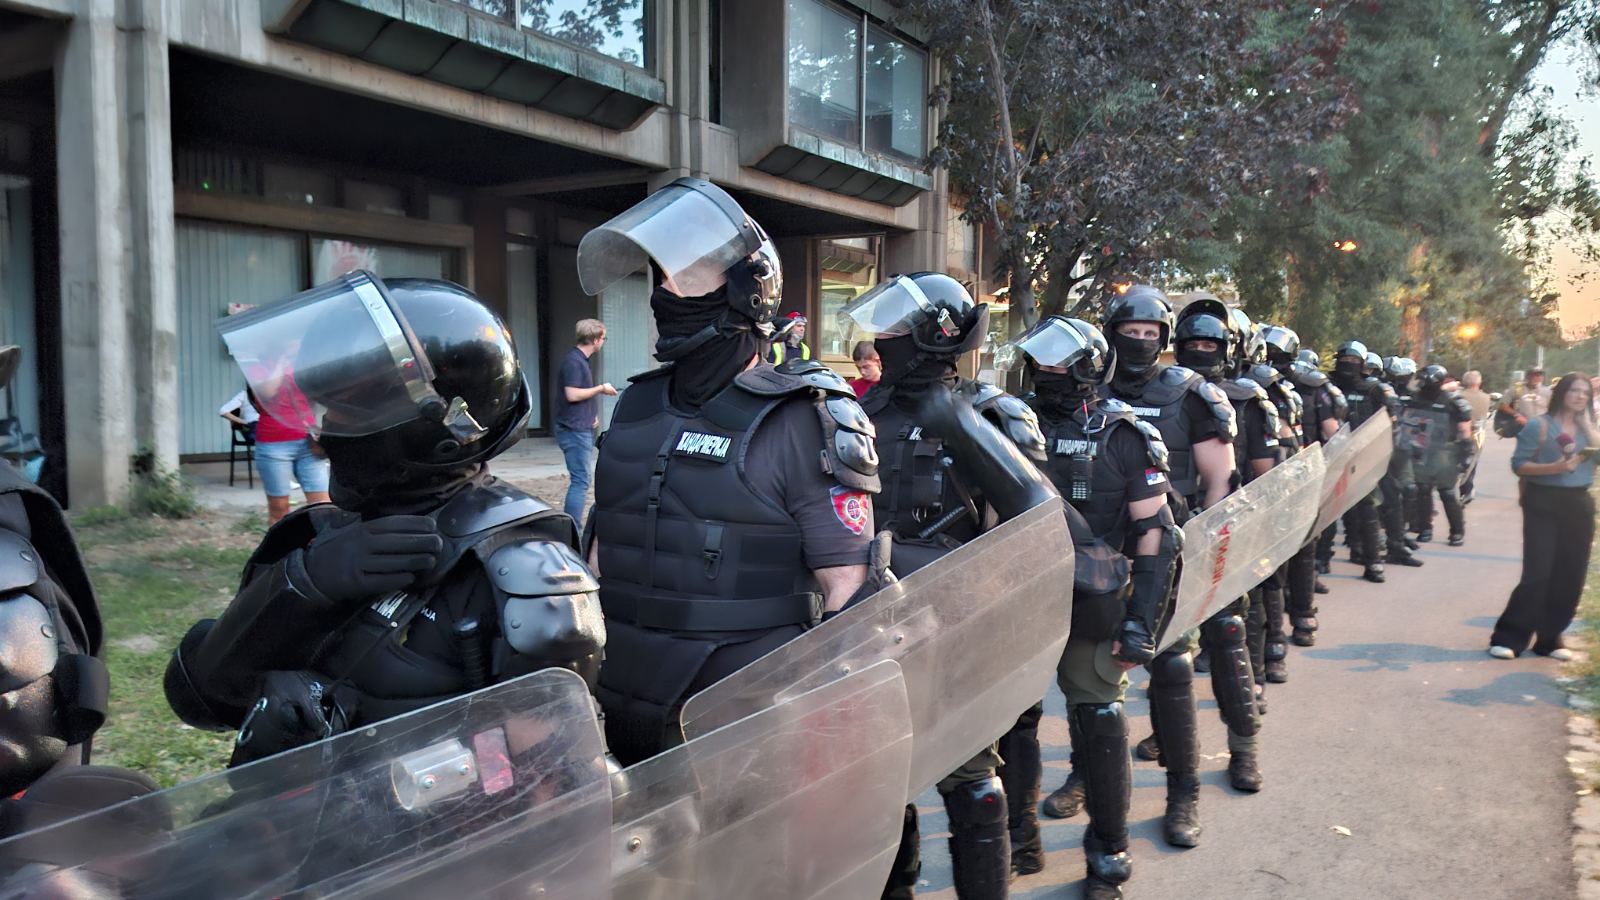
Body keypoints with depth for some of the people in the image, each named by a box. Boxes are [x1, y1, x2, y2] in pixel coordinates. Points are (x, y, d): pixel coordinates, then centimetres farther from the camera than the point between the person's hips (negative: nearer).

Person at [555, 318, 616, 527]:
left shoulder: (582, 360, 16)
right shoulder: (573, 361, -15)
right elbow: (572, 394, -22)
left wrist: (593, 415, 12)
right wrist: (601, 388, -12)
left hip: (582, 429, 10)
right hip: (574, 430, -10)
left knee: (580, 480, 14)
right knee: (580, 481, -10)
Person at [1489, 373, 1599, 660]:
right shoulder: (1539, 426, -4)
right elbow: (1519, 465, -9)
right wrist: (1555, 467, -22)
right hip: (1544, 504, -5)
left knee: (1569, 577, 5)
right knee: (1537, 574, -10)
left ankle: (1549, 639, 16)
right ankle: (1508, 638, -2)